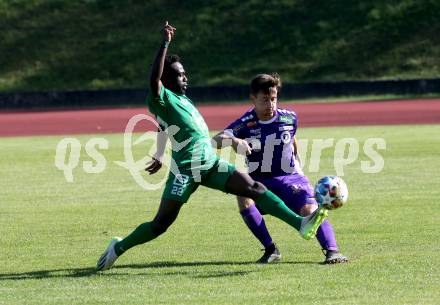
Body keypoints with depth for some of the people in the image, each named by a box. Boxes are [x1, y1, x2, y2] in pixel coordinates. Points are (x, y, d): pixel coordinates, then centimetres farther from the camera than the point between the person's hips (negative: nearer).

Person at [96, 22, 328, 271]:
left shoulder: (182, 98, 20)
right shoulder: (161, 99, -7)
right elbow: (154, 80, -31)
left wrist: (160, 156, 46)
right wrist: (165, 43, -29)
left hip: (212, 165, 8)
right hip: (186, 170, -8)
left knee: (255, 188, -7)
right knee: (161, 224, -6)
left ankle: (301, 224, -14)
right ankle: (119, 247, 15)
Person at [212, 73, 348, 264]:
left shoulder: (289, 118, -4)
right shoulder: (246, 124, -13)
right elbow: (215, 140, -27)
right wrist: (233, 141, -48)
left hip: (290, 177, 0)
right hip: (260, 181, 0)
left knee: (310, 209, -25)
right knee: (243, 198, -30)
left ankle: (331, 250, -28)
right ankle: (270, 249, -20)